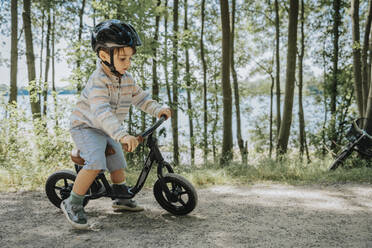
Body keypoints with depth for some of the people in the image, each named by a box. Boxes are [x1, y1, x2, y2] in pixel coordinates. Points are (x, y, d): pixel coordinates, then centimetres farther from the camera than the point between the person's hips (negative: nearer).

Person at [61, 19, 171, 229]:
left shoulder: (127, 78, -4)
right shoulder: (99, 80, -31)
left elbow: (140, 97, 11)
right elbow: (101, 112, -44)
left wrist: (158, 109, -5)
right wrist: (122, 135, -57)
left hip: (108, 130, 8)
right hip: (86, 127, -8)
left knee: (118, 164, 14)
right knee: (96, 163, -27)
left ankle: (123, 198, 36)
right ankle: (73, 204, -12)